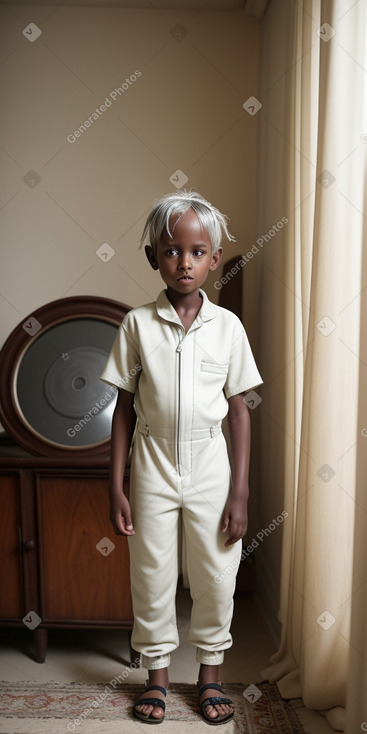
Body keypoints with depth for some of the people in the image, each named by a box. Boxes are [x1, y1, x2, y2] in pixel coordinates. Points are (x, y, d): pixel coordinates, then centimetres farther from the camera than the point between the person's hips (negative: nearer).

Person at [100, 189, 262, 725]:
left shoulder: (228, 326, -5)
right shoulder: (138, 324, -5)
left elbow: (239, 410, -2)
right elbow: (124, 409, -2)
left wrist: (240, 492, -4)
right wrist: (116, 488, -4)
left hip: (211, 467, 1)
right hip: (153, 466, 0)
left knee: (216, 577, 11)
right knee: (151, 576, 12)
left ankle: (210, 673, 36)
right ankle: (157, 674, 36)